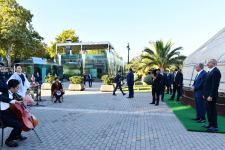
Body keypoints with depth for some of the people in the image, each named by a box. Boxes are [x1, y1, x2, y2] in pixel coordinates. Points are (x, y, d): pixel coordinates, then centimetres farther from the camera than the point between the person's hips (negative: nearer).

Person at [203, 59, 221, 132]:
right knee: (209, 110, 14)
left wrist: (211, 96, -22)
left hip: (211, 96, -9)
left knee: (212, 110, -2)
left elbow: (215, 85, -20)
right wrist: (205, 94, 17)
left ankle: (214, 126, 8)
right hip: (207, 95, 9)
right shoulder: (209, 71, 15)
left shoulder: (216, 71, -14)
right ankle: (210, 124, 24)